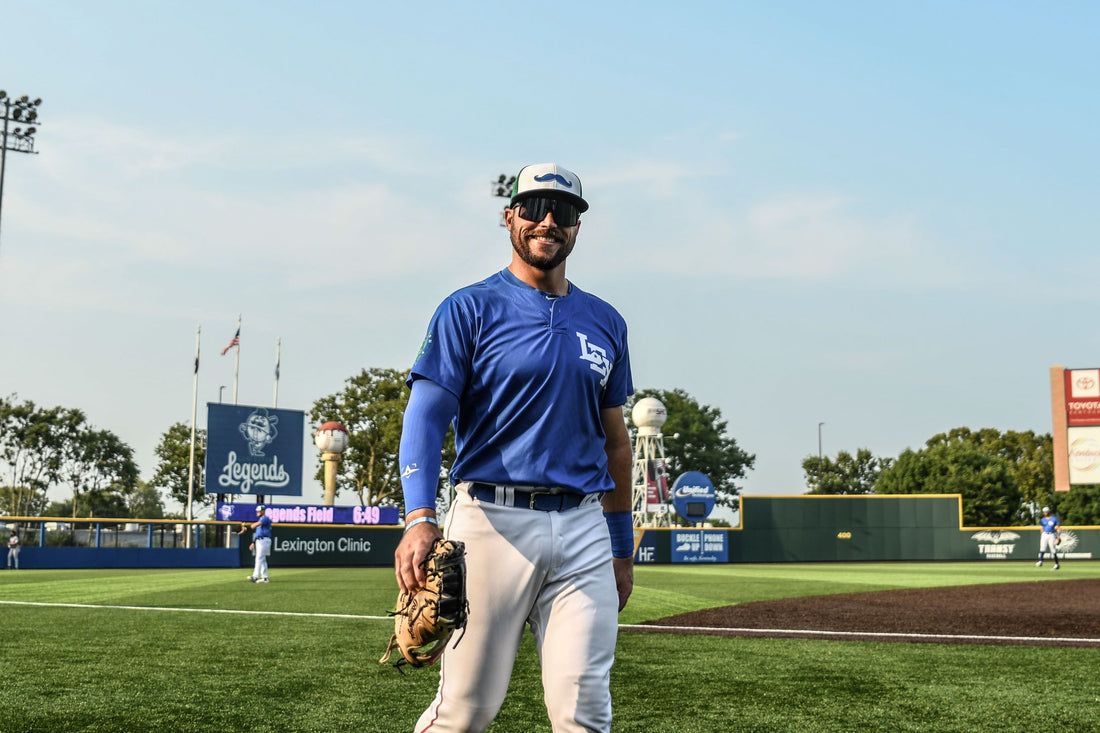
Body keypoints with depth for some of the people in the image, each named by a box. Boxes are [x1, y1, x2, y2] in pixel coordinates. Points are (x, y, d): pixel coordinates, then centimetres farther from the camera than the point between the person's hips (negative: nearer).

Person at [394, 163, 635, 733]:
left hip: (584, 529, 4)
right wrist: (419, 517, -24)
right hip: (492, 520, -4)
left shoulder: (605, 322, 16)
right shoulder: (469, 309, 2)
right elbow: (426, 414, -8)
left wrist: (622, 548, 20)